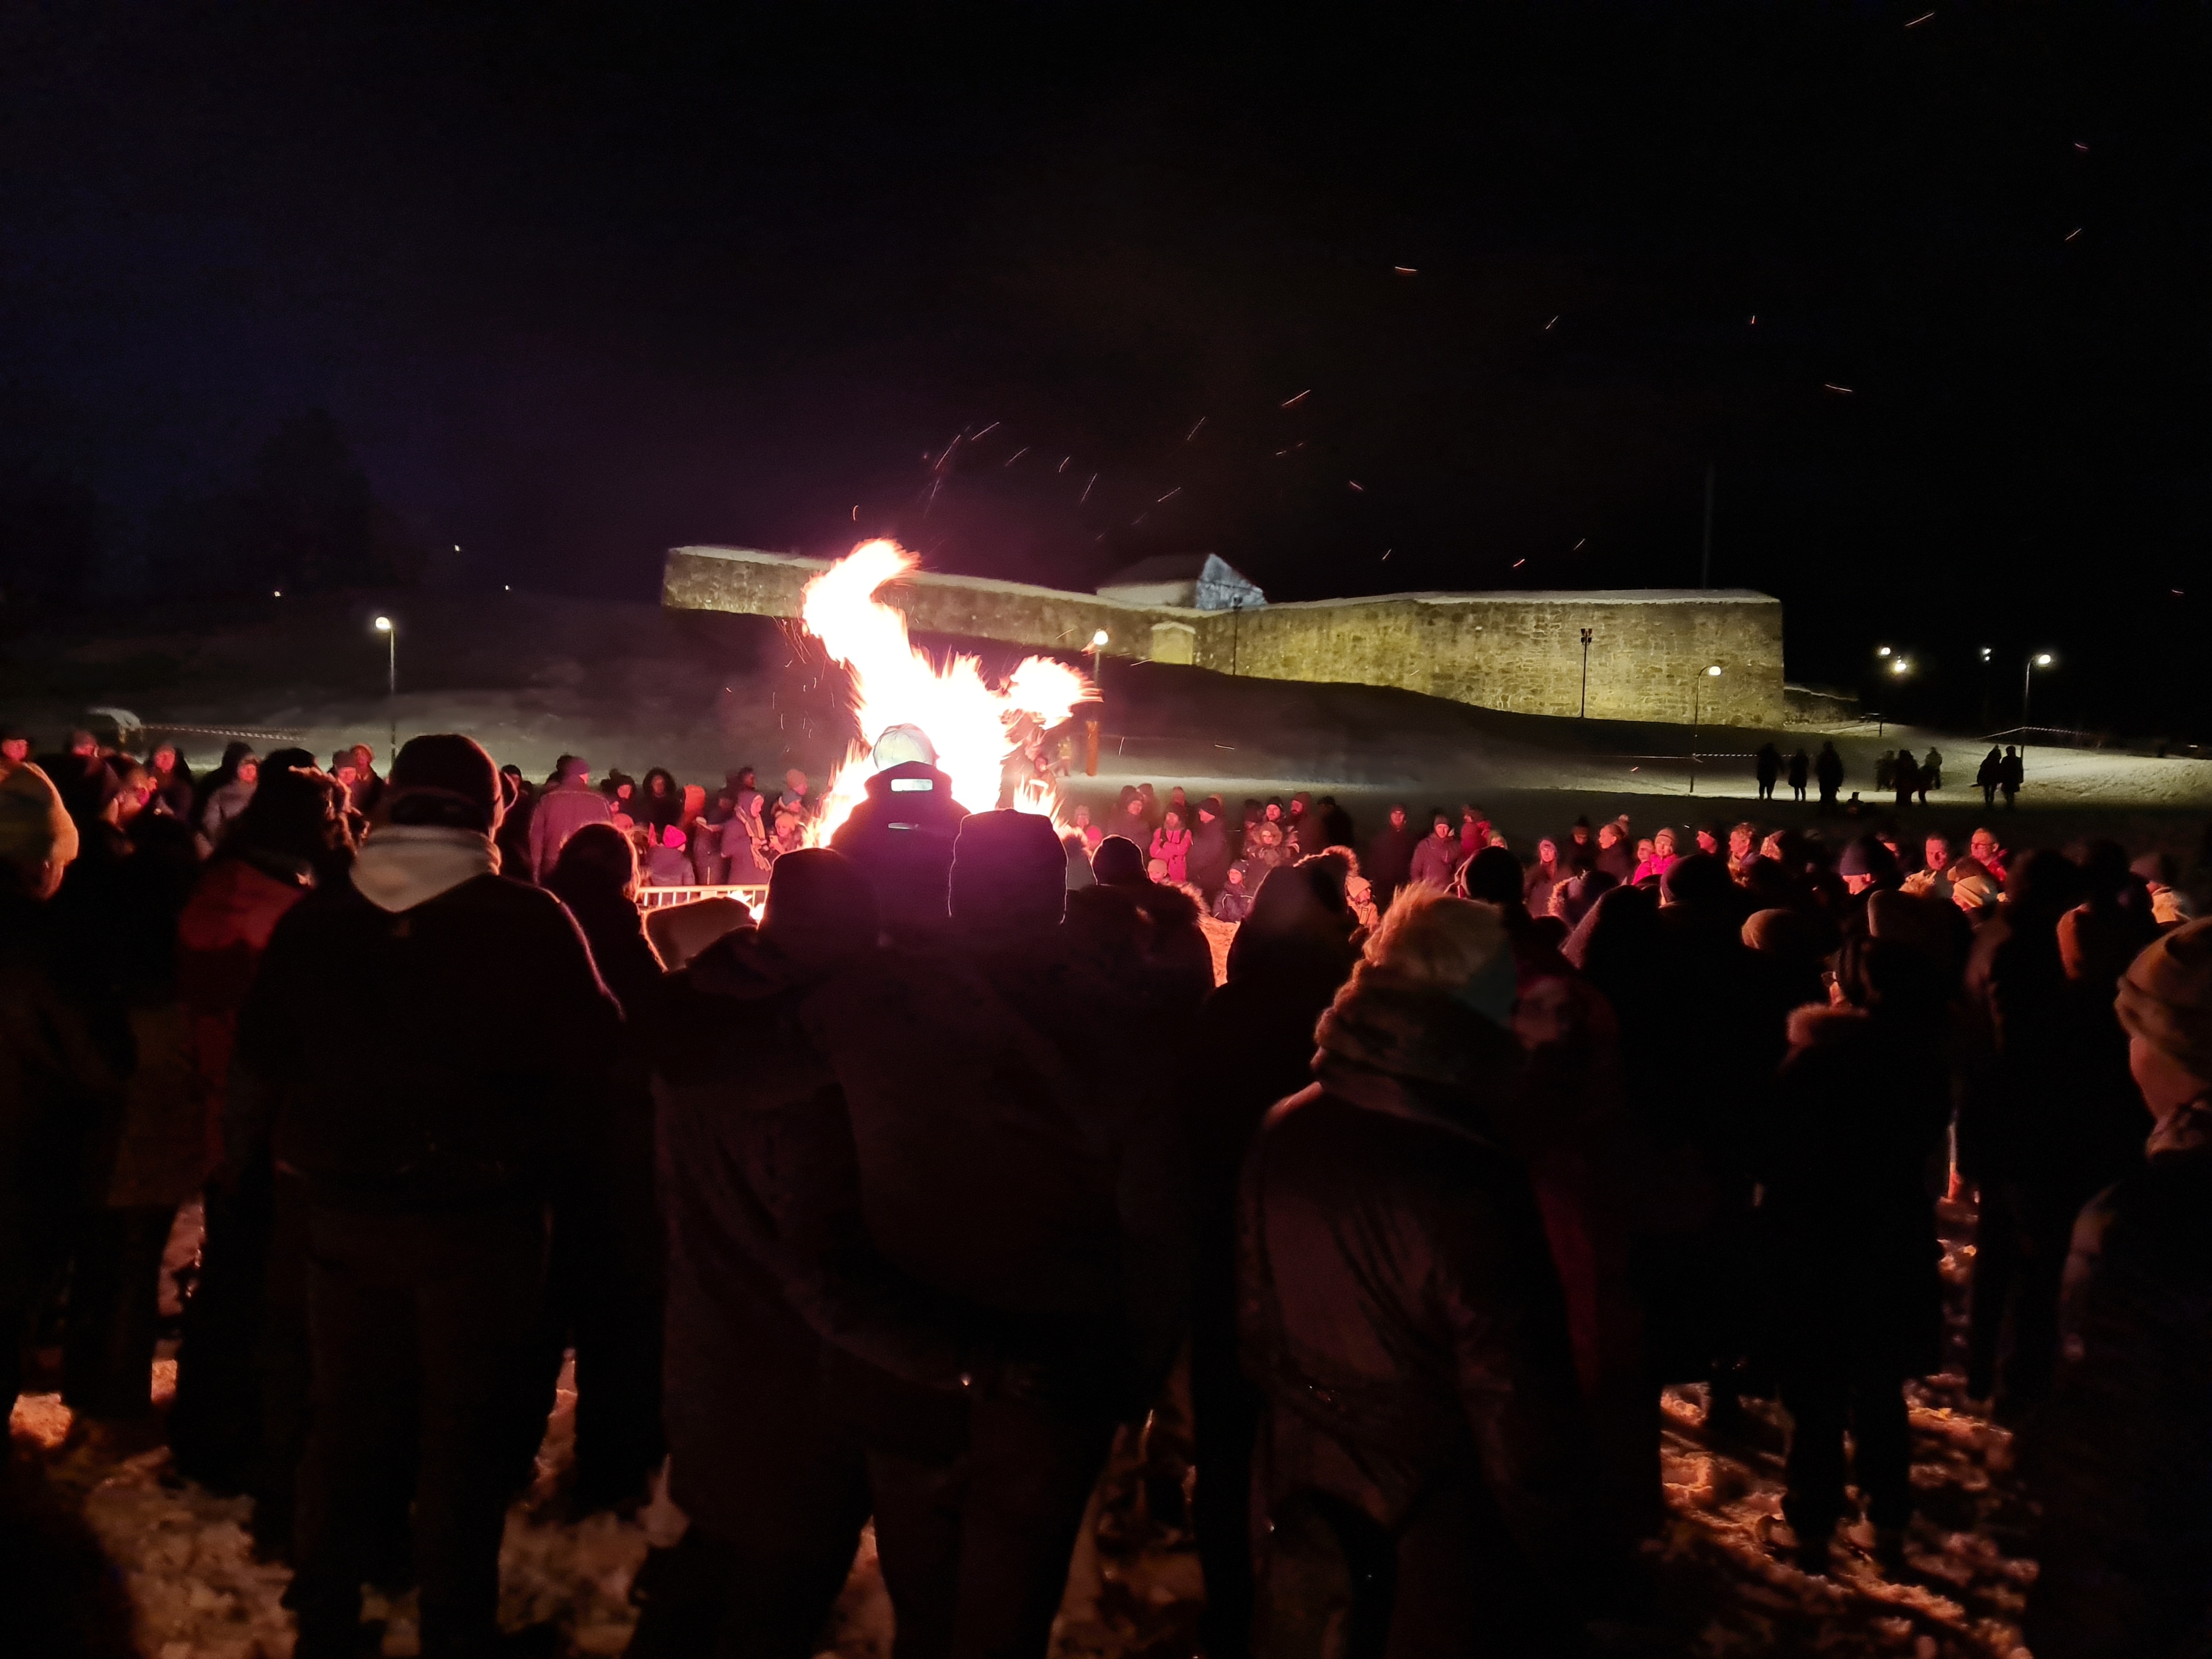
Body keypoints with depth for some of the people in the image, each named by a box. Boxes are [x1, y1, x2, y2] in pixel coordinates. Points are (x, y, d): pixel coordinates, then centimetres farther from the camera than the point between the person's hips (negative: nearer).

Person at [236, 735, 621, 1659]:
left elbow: (259, 1062, 5)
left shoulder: (313, 922, -3)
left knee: (347, 1425, 18)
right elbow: (593, 1052, -9)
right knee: (466, 1434, 10)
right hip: (482, 1213, -4)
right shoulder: (530, 921, -15)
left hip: (347, 1210, 4)